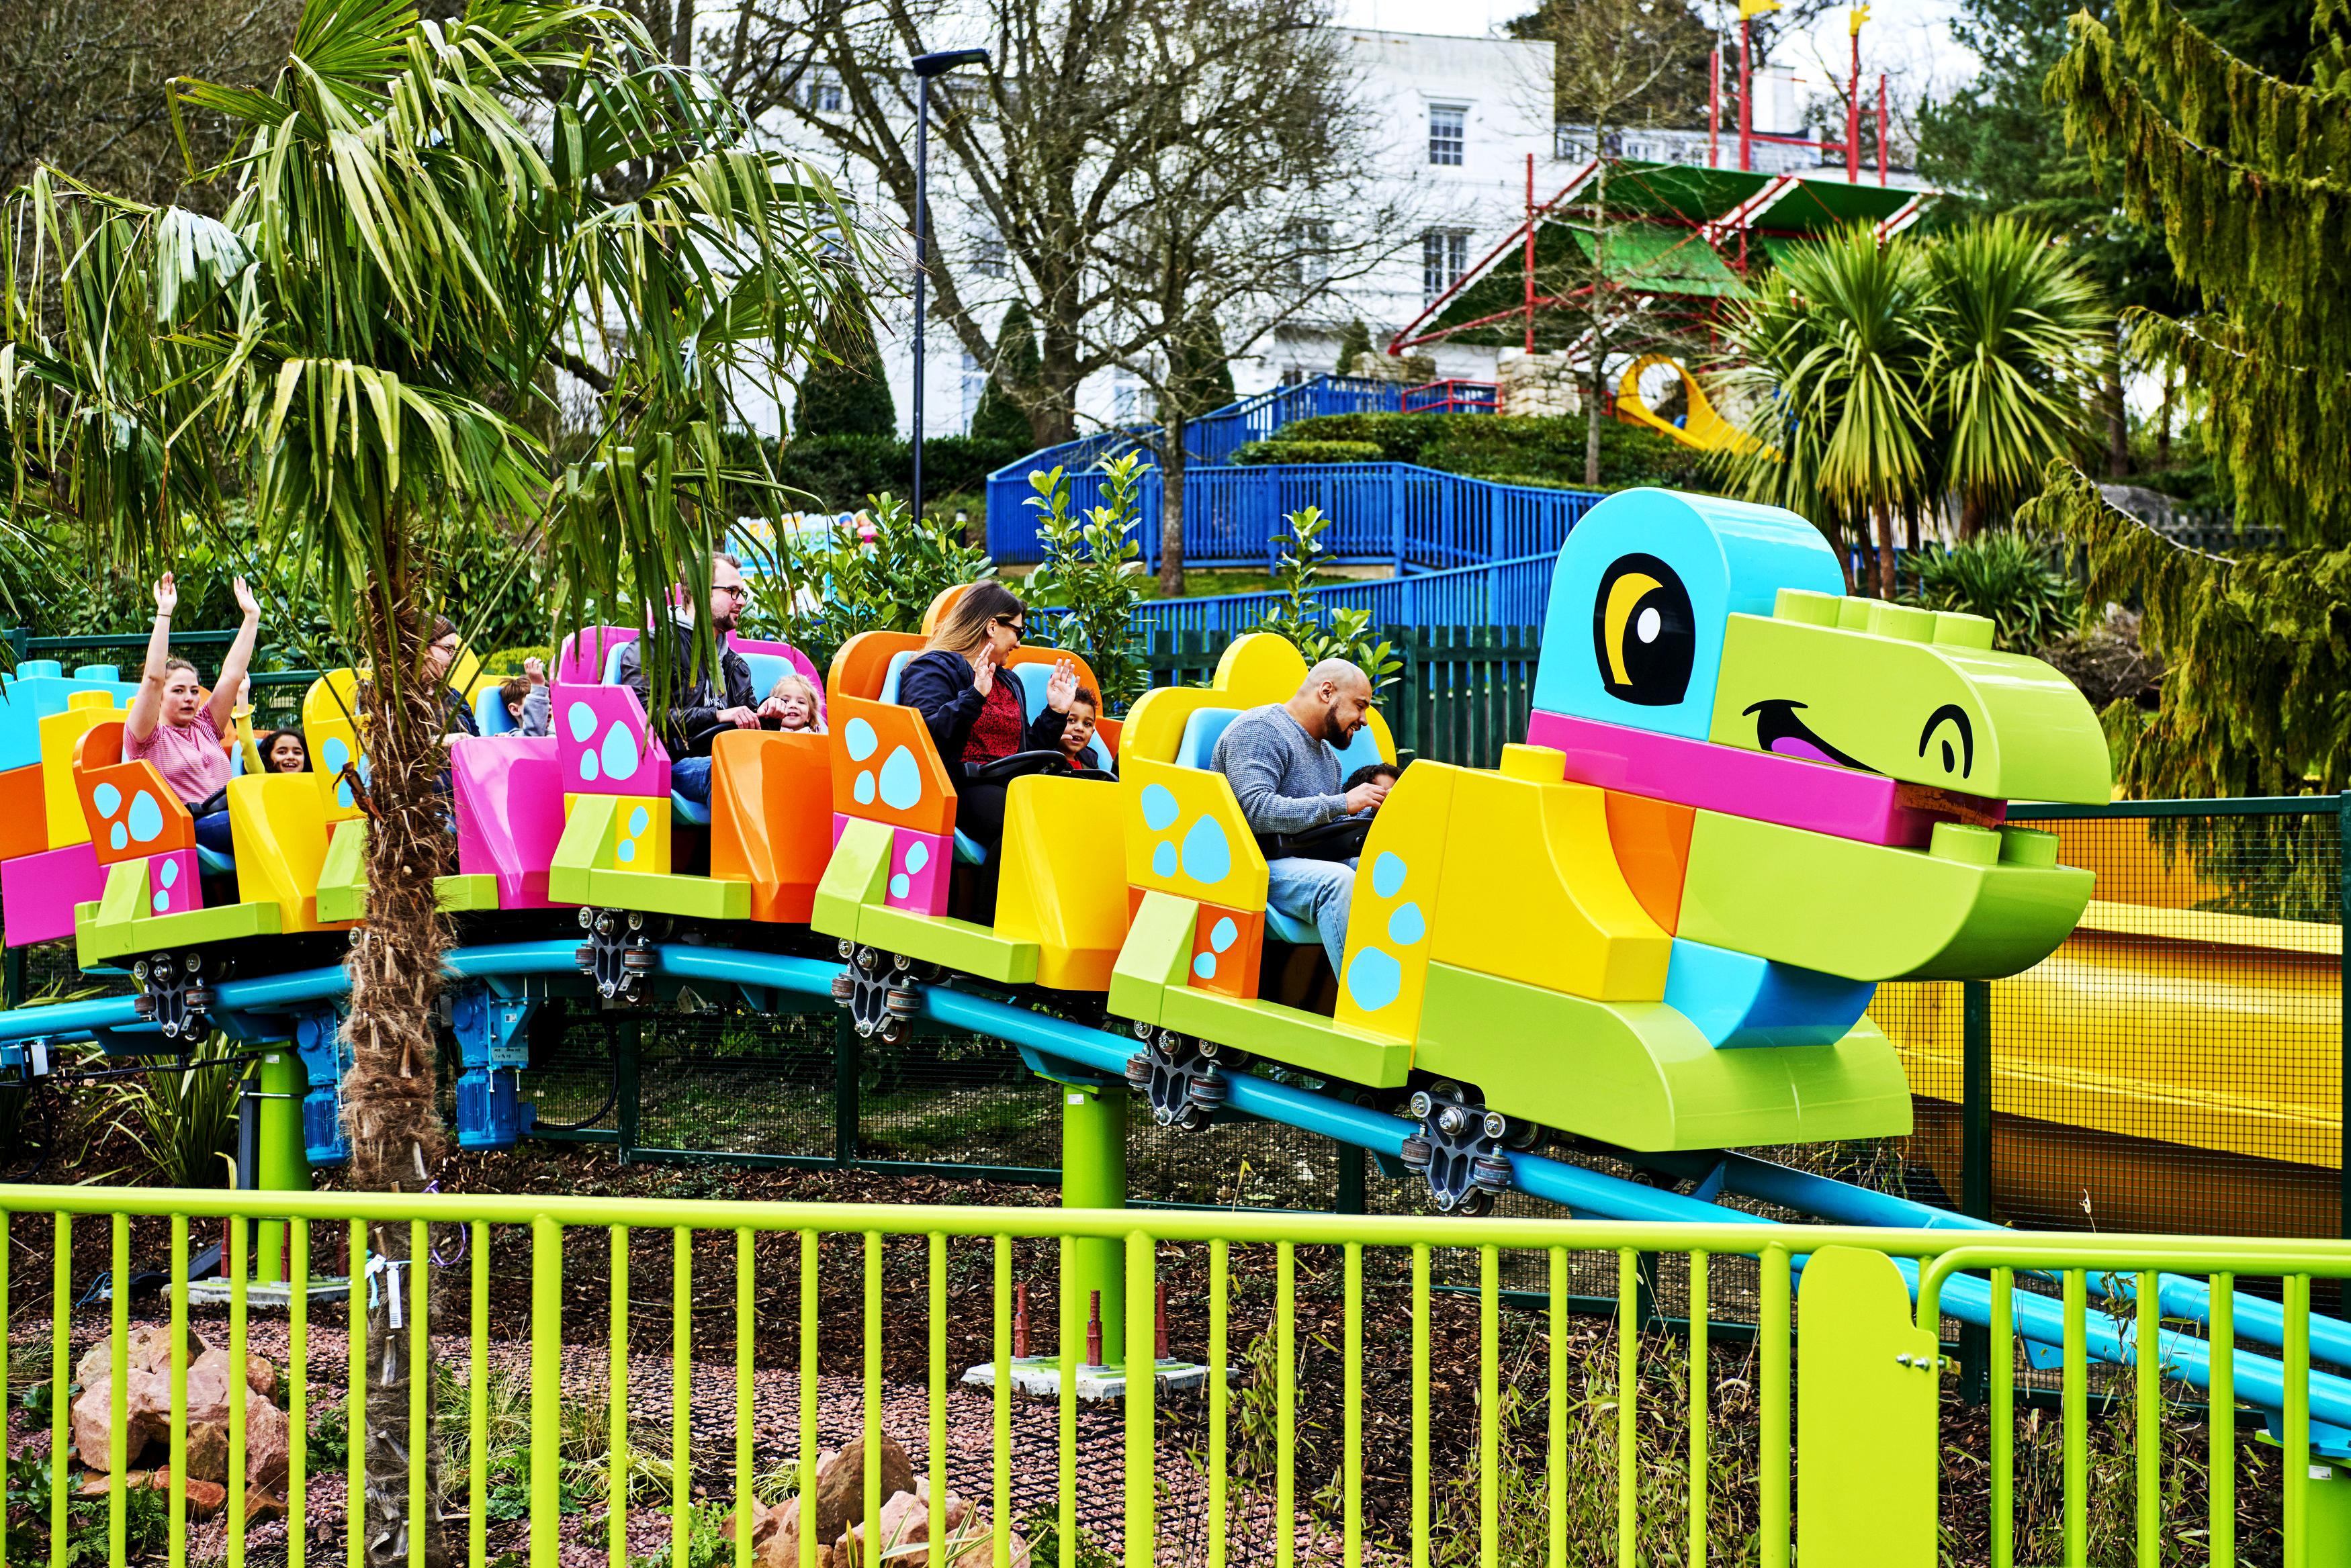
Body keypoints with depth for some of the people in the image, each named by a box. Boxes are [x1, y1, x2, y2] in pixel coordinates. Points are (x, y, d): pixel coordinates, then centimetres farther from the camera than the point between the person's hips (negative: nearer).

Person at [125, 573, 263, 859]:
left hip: (232, 813, 6)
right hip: (190, 829, -6)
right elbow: (153, 678, -2)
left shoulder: (204, 727, 28)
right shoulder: (146, 738, 11)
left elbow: (233, 674, 26)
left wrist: (252, 616, 25)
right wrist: (164, 613, -4)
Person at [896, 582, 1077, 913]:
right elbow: (928, 734, -11)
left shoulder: (1010, 681, 33)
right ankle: (990, 921, -28)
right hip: (962, 786, -7)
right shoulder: (934, 668, 8)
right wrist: (974, 696, -16)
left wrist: (1056, 713, 27)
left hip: (1010, 787, 7)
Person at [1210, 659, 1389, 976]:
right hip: (1255, 867, -8)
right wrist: (1342, 804, -19)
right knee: (1337, 879, -34)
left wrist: (1371, 813, 6)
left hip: (1310, 863, 8)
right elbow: (1254, 810, -21)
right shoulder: (1259, 729, -6)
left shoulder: (1328, 754, 24)